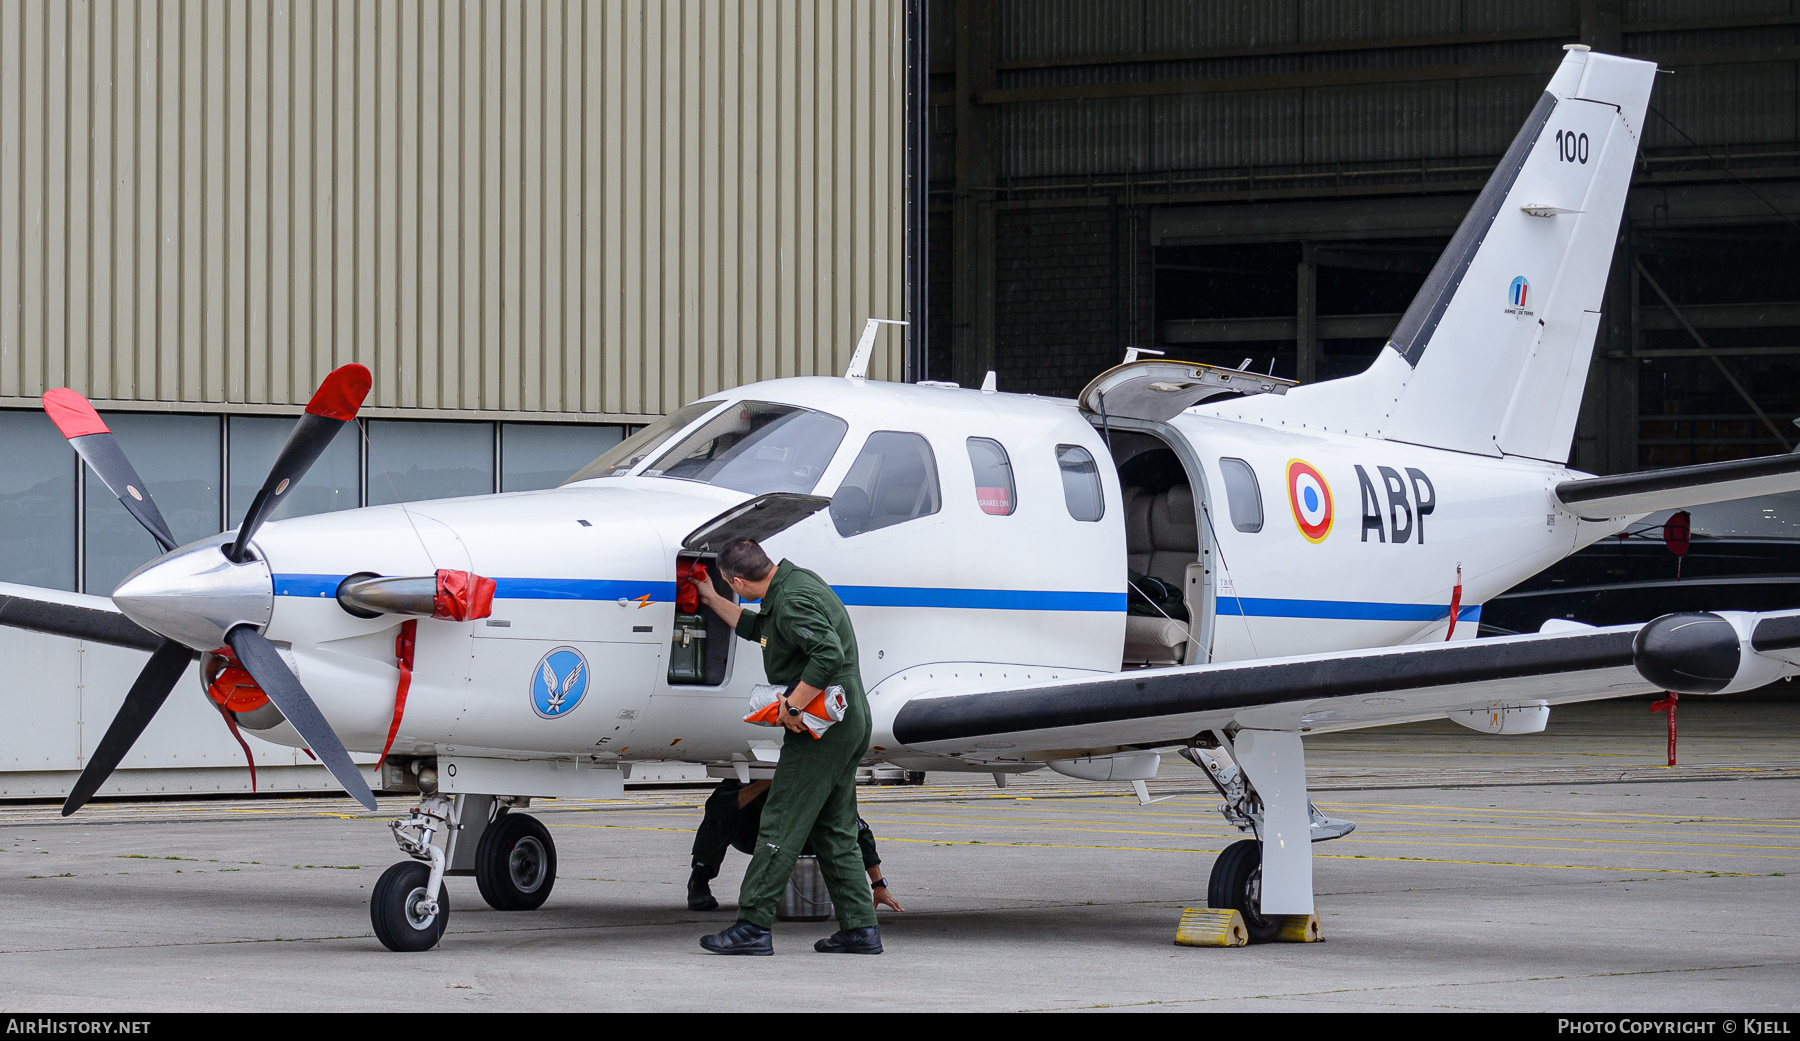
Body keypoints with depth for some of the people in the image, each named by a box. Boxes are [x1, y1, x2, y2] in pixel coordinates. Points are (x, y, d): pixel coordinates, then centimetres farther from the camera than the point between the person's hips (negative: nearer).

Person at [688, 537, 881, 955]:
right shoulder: (795, 580, 14)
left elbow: (830, 654, -32)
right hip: (850, 721, 10)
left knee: (781, 826, -6)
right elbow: (757, 629, 32)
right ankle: (859, 928, 10)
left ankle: (753, 925, -4)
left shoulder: (793, 600, -19)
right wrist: (711, 600, 37)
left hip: (822, 727, -10)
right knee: (834, 830, 13)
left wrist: (792, 706, -25)